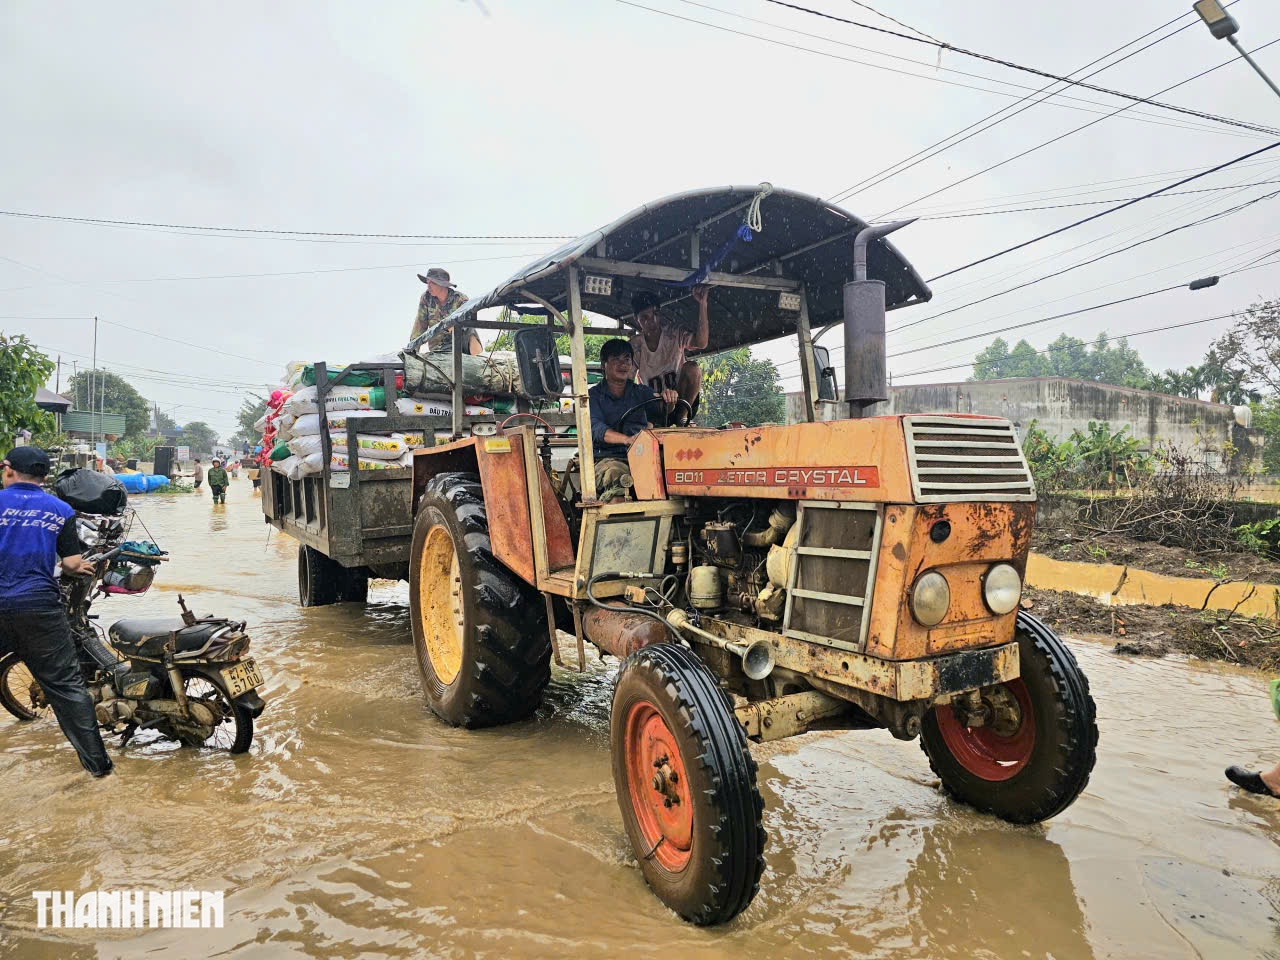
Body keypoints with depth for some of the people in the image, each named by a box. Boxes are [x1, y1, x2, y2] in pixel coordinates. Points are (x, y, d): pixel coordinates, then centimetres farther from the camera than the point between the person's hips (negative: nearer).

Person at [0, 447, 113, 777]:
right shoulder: (62, 511, 5)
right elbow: (73, 564, 1)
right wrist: (80, 566, 22)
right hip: (40, 606, 1)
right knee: (67, 685, 5)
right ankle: (96, 761, 7)